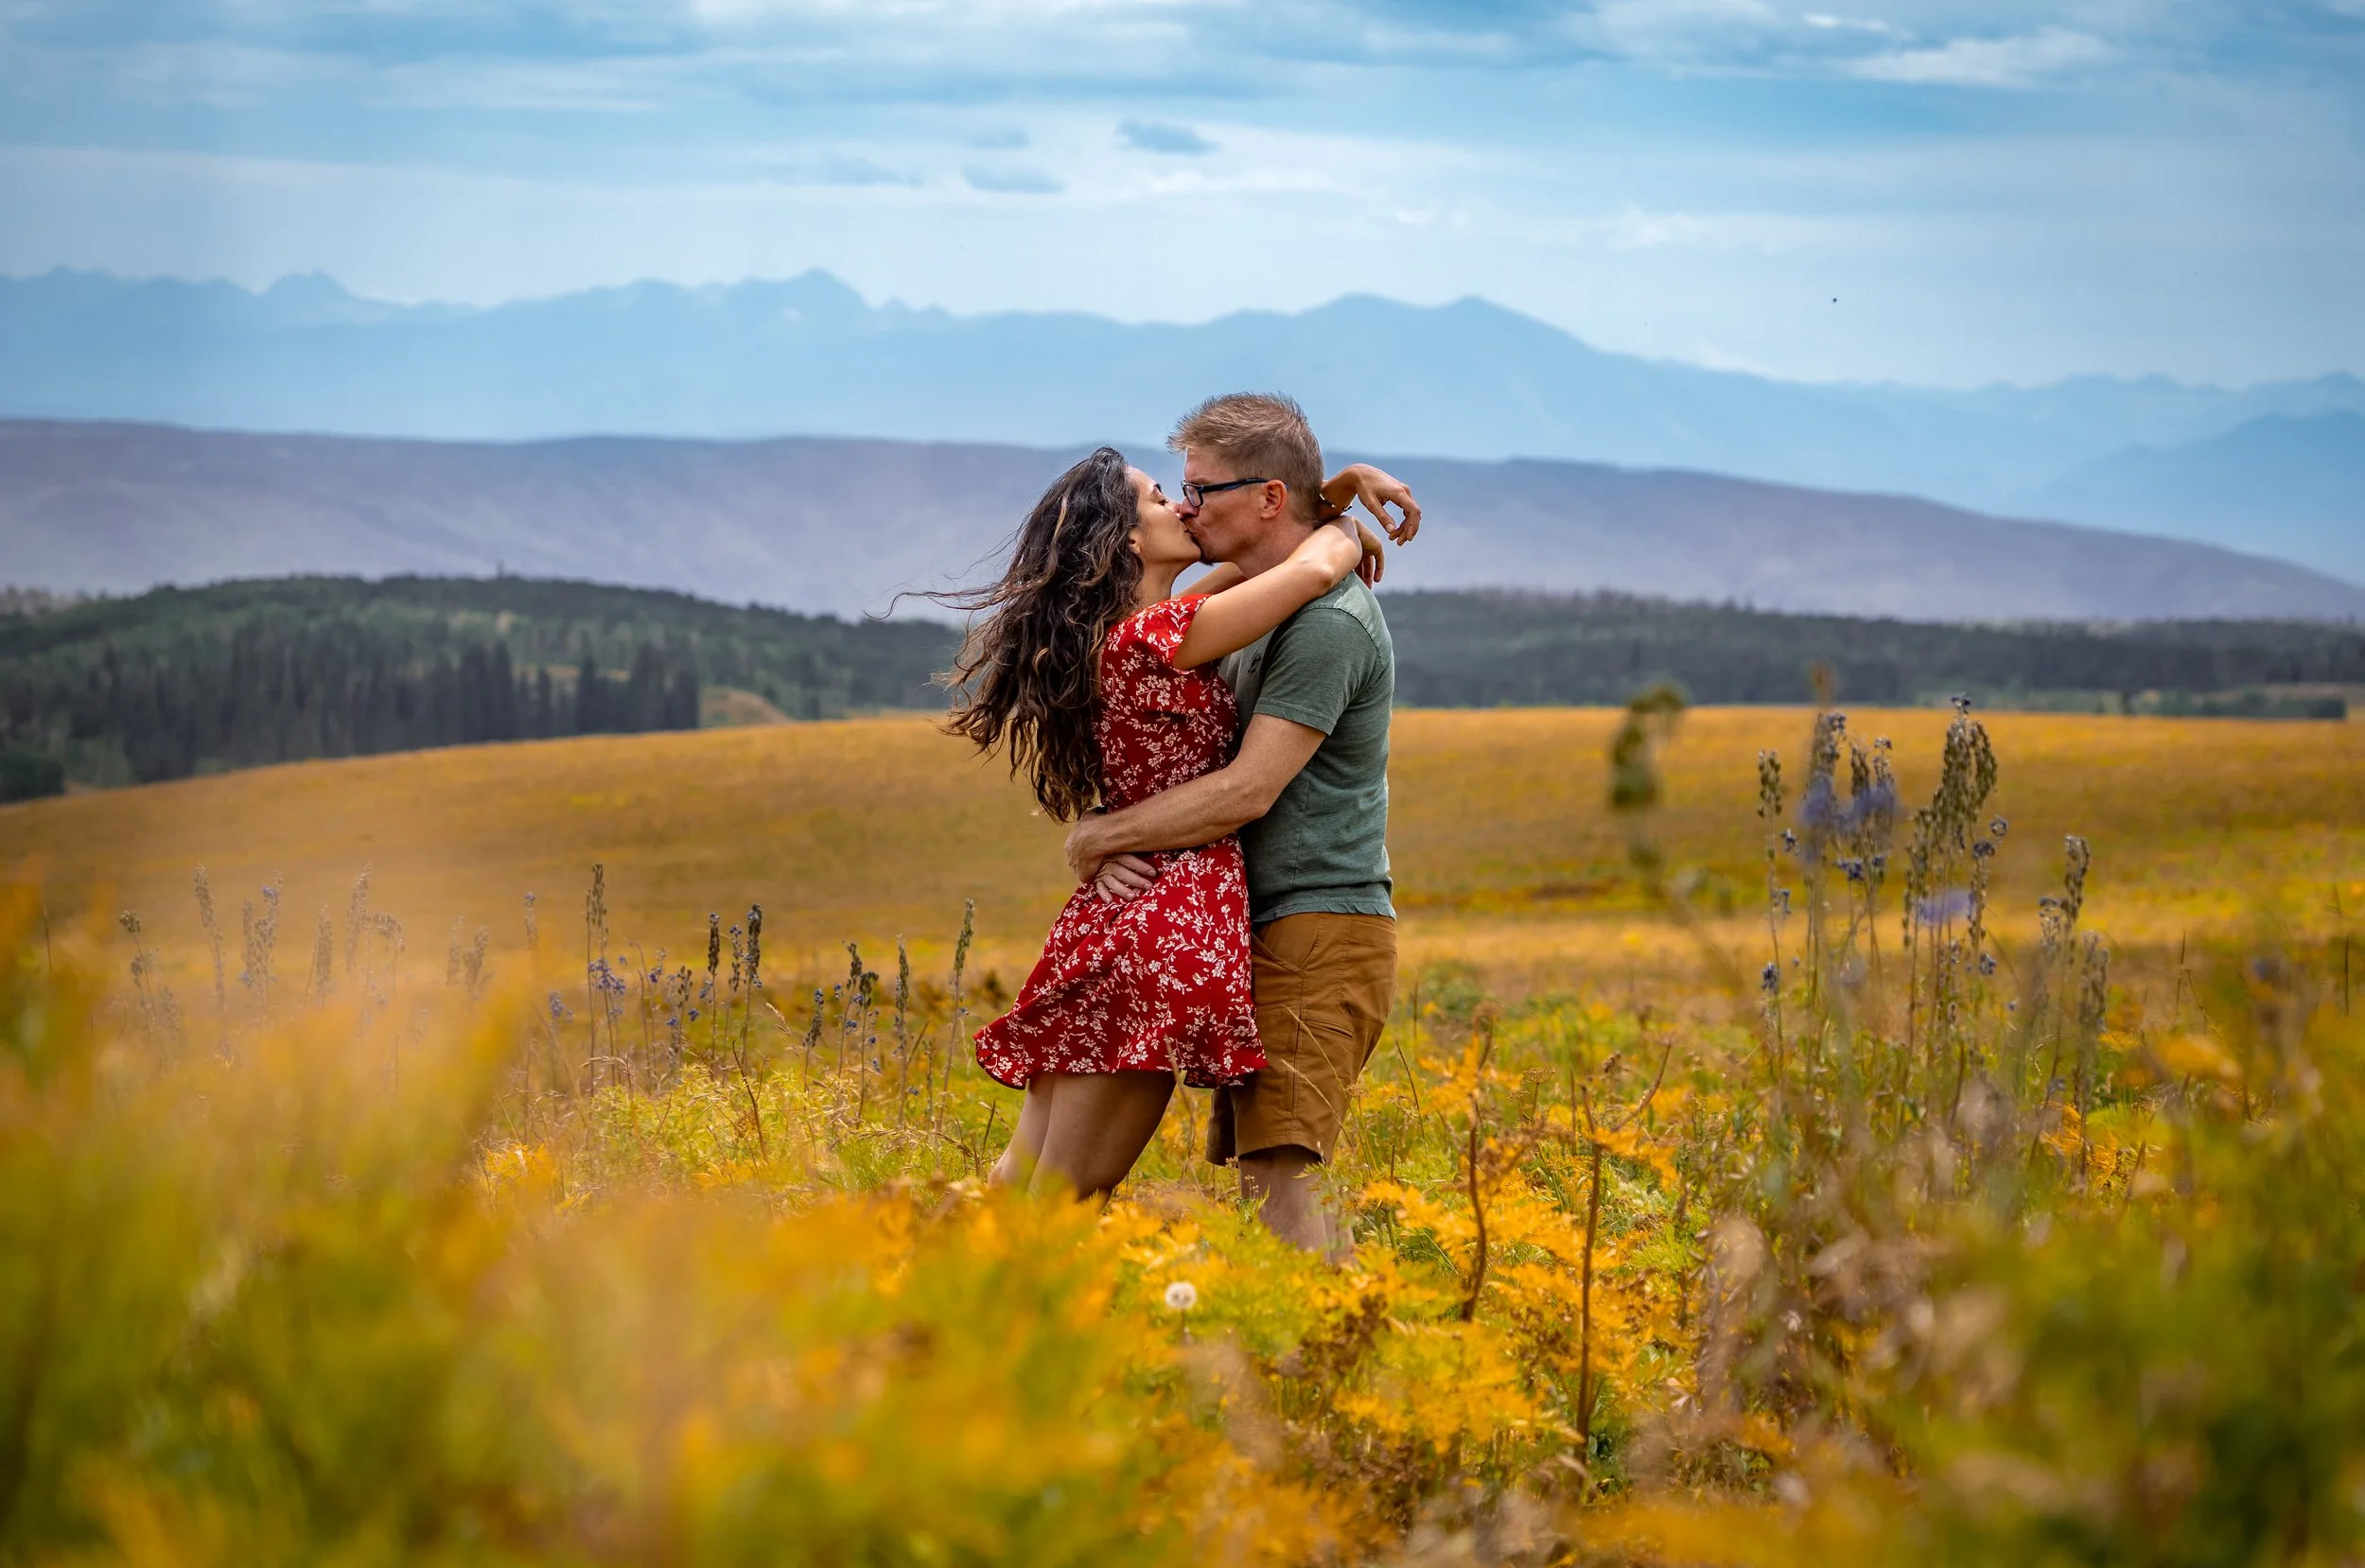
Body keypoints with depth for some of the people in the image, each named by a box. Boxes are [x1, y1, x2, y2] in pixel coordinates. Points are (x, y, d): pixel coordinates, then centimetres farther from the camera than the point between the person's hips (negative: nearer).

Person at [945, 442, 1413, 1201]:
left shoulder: (1126, 630, 14)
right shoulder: (1154, 638, -13)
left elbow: (1263, 552, 27)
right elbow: (1315, 568, -17)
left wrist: (1339, 487, 15)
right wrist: (1349, 533, 5)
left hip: (1116, 919, 9)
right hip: (1172, 931, -9)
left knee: (1019, 1185, 11)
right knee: (1066, 1198, -5)